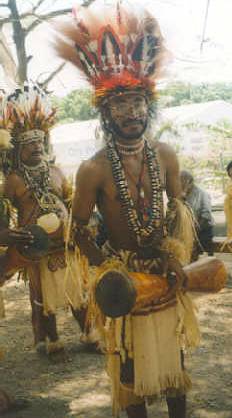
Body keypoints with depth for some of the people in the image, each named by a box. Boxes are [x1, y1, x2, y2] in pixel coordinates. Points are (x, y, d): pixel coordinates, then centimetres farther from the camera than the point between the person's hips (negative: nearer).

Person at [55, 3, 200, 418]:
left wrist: (175, 250, -2)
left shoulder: (164, 155, -5)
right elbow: (79, 228, -8)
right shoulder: (94, 170, -18)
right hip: (122, 272, -4)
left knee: (172, 349, 17)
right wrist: (107, 270, -11)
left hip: (163, 270, 4)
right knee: (130, 357, 9)